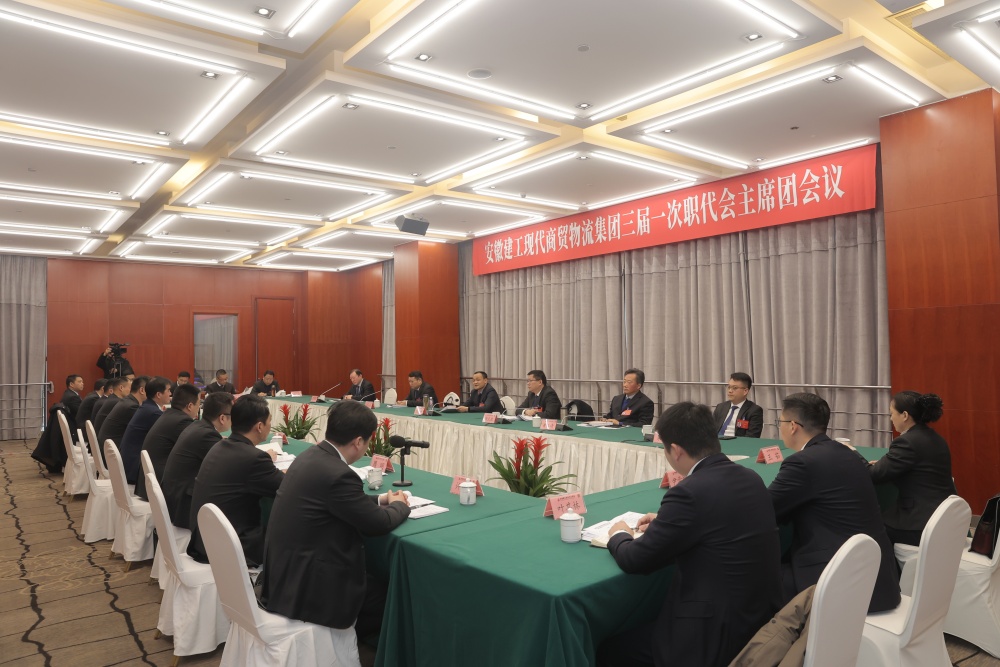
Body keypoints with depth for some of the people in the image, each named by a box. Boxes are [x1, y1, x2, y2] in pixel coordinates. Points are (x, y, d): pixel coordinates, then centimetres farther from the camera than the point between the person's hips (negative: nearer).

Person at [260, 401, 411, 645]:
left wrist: (380, 499, 15)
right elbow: (378, 524, -16)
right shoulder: (338, 474, -27)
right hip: (302, 585, -9)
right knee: (388, 595, 9)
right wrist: (400, 505, 4)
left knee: (374, 581, 23)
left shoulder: (312, 454, 2)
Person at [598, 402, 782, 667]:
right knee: (640, 623, 25)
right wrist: (663, 523, 16)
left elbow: (635, 561, -15)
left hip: (717, 635, -8)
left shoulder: (690, 492, -24)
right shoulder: (750, 478, 1)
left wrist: (619, 536, 6)